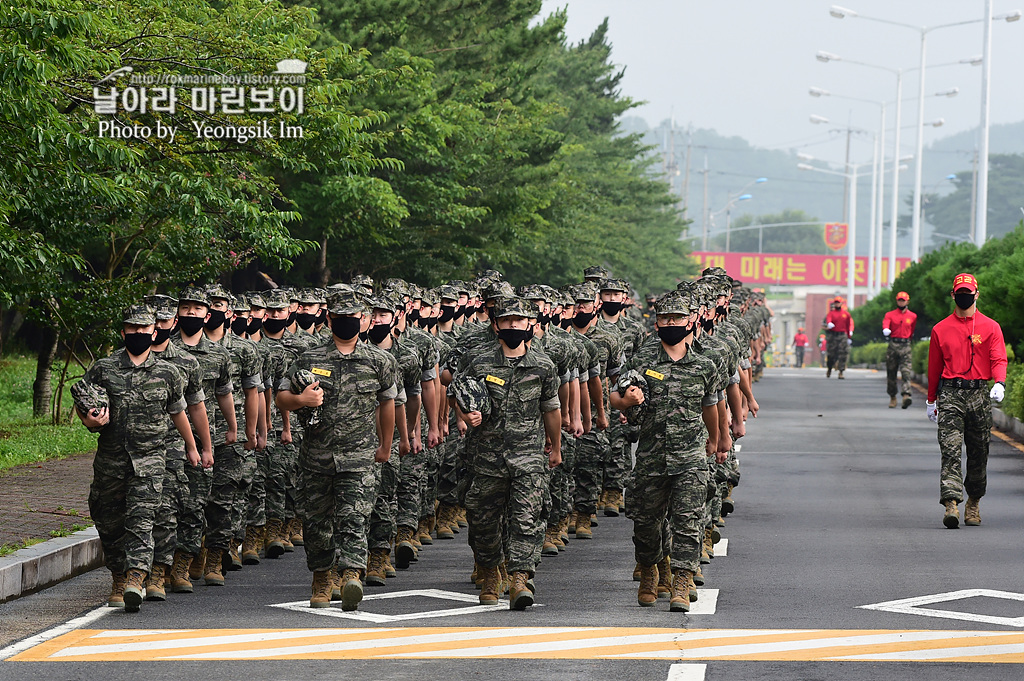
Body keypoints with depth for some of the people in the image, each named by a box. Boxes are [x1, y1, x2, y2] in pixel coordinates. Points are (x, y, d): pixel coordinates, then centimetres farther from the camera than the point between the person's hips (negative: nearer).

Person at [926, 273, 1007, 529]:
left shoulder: (990, 327, 7)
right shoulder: (940, 330, 10)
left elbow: (999, 359, -3)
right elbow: (934, 367, 16)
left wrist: (999, 384, -23)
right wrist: (931, 401, 17)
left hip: (979, 394, 1)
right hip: (950, 394, 0)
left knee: (978, 454, 7)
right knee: (950, 450, -14)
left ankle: (974, 502, 24)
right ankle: (951, 504, -24)